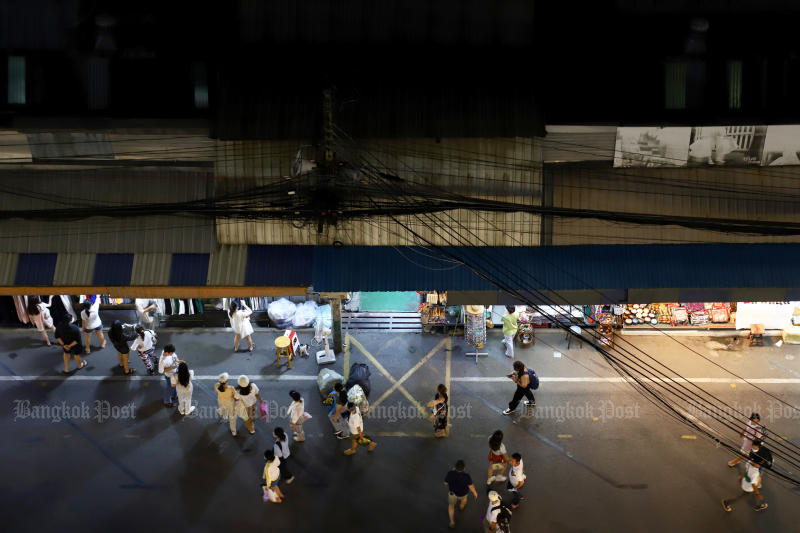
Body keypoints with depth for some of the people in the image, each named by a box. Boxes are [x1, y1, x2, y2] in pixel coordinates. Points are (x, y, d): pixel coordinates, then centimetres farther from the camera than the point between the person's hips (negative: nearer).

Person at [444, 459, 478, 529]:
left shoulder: (450, 474, -34)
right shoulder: (467, 476, -38)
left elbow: (446, 483, -15)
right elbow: (471, 487, -22)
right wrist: (475, 492, -1)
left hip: (452, 492, 0)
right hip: (463, 494, 0)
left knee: (451, 505, 29)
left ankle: (452, 522, 29)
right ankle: (461, 506, 65)